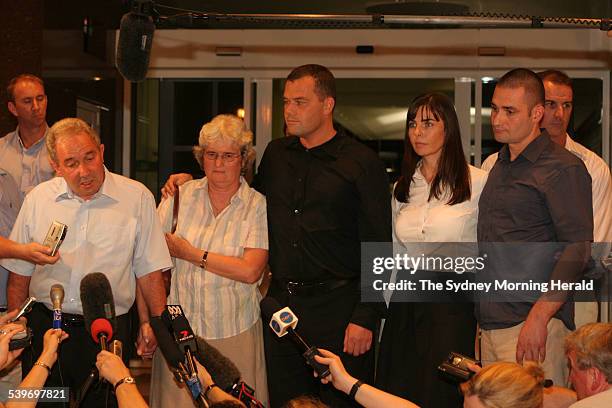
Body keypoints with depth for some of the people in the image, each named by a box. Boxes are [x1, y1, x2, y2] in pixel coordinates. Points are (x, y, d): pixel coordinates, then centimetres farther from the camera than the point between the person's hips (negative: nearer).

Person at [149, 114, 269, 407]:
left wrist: (190, 253, -9)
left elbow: (251, 271, -15)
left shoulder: (258, 207, -3)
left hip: (234, 333, -2)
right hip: (180, 328, 2)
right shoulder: (180, 196, 4)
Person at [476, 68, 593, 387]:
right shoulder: (499, 167, 18)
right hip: (491, 325, 8)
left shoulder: (563, 168, -8)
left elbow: (578, 247, -15)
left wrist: (539, 318, -21)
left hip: (533, 326, -8)